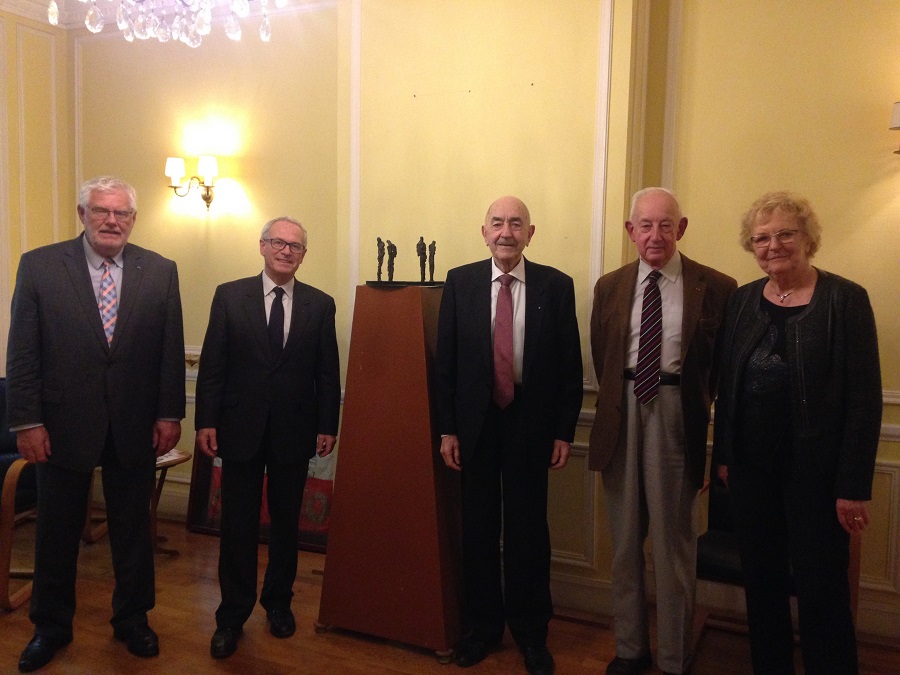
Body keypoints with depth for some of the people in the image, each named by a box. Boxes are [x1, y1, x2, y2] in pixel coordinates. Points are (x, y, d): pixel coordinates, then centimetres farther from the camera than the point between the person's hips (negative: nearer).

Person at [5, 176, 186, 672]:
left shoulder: (160, 272, 0)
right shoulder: (39, 266, -3)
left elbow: (171, 350, 1)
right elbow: (22, 352, -4)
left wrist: (169, 414, -1)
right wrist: (27, 421, -7)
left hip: (135, 426, 1)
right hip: (63, 424, -1)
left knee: (133, 529, 14)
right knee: (56, 532, 15)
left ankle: (132, 619, 34)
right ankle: (51, 626, 35)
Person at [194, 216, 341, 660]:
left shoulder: (320, 305, 2)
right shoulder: (229, 296, 0)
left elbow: (327, 373, 2)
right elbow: (212, 364, -1)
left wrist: (328, 426, 0)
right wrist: (206, 421, -5)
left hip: (294, 432, 1)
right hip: (241, 428, -1)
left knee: (286, 523, 14)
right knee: (238, 526, 6)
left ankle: (278, 602, 32)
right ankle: (232, 615, 20)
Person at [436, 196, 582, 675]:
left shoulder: (556, 285, -3)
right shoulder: (460, 282, 0)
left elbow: (570, 365, -1)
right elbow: (445, 361, 1)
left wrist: (565, 431, -3)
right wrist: (447, 428, -2)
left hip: (531, 424, -1)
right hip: (475, 423, 1)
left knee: (529, 529, 9)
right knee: (478, 528, 12)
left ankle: (531, 632, 28)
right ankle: (483, 626, 30)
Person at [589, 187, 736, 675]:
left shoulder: (716, 287, -5)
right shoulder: (609, 287, 6)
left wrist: (698, 407, -1)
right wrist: (617, 404, 8)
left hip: (676, 416, -3)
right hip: (621, 415, 3)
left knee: (673, 539, 8)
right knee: (625, 538, 14)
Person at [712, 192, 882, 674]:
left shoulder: (845, 299, -8)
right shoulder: (742, 300, 6)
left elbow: (865, 399, -10)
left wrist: (854, 486, -13)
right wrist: (723, 454, 6)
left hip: (815, 470, -4)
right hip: (751, 467, 4)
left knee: (821, 591, 5)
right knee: (761, 582, 15)